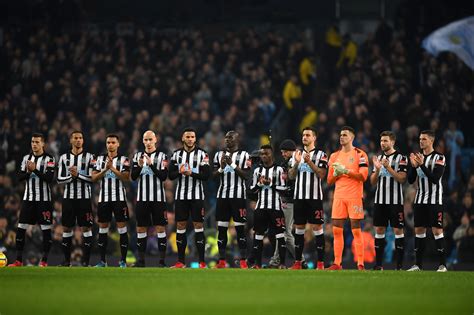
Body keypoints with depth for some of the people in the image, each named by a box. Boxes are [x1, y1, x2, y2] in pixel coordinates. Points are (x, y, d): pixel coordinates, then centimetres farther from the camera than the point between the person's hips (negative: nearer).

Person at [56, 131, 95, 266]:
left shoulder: (89, 157, 2)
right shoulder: (64, 158, 8)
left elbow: (93, 178, -7)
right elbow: (59, 180, 4)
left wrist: (78, 174, -15)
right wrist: (71, 176, -12)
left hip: (84, 198, -2)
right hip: (68, 197, 2)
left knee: (86, 227, -5)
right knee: (67, 228, 4)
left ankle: (86, 260, -2)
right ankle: (67, 259, 12)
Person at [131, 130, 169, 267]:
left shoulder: (162, 156, 1)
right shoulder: (138, 156, 10)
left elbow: (163, 177, -8)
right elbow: (133, 177, 5)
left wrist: (151, 164, -18)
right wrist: (139, 166, -13)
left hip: (158, 198, -3)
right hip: (142, 198, 3)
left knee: (160, 227, -4)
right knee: (141, 228, 4)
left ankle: (162, 260, -2)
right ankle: (141, 260, 10)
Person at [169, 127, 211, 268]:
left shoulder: (202, 154, -1)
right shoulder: (177, 154, 8)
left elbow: (206, 175, -7)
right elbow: (171, 175, 4)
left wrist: (191, 173, -21)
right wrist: (180, 172, -16)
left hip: (197, 196, -3)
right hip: (181, 195, 3)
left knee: (198, 225, -4)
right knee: (180, 225, 4)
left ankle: (202, 261, -2)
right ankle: (181, 261, 9)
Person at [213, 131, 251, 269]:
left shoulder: (244, 155, 1)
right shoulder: (219, 155, 12)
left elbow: (246, 175, -7)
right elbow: (214, 175, 11)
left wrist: (232, 164, -14)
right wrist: (221, 167, -8)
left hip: (238, 195, -4)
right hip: (222, 195, 4)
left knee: (240, 228, -4)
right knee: (221, 228, 3)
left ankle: (243, 261, -3)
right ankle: (222, 261, 8)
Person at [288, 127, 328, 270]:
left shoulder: (320, 155, 1)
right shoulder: (297, 154, 14)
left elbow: (321, 174, -8)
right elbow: (291, 176, 10)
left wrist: (309, 162, -17)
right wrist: (297, 163, -7)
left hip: (314, 197, -4)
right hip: (299, 196, 4)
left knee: (317, 227, -6)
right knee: (299, 227, 6)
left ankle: (320, 262, -4)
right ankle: (297, 262, 10)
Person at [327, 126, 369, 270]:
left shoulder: (360, 155, -2)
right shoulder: (335, 156, 14)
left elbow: (363, 176, -12)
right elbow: (329, 180, 17)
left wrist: (345, 170, -17)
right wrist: (336, 174, -5)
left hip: (354, 197, -5)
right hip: (339, 196, 5)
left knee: (356, 230, -5)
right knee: (336, 230, 1)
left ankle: (360, 264, -4)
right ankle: (337, 263, 5)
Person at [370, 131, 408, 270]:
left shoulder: (401, 158, -3)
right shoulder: (379, 158, 14)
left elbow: (402, 179, -12)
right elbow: (373, 182, 12)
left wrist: (388, 167, -20)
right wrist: (377, 169, -7)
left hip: (395, 201, -5)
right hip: (380, 200, 5)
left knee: (398, 230, -4)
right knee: (379, 230, 5)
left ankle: (400, 265, -3)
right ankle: (378, 264, 9)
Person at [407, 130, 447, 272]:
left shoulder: (439, 157, -6)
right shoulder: (418, 157, 13)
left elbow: (435, 179, -17)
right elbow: (410, 180, 10)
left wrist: (422, 165, -22)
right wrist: (414, 166, -7)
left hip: (434, 200, -6)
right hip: (420, 200, 6)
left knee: (437, 231, -8)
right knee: (419, 230, 5)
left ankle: (442, 264, -6)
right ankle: (418, 264, 9)